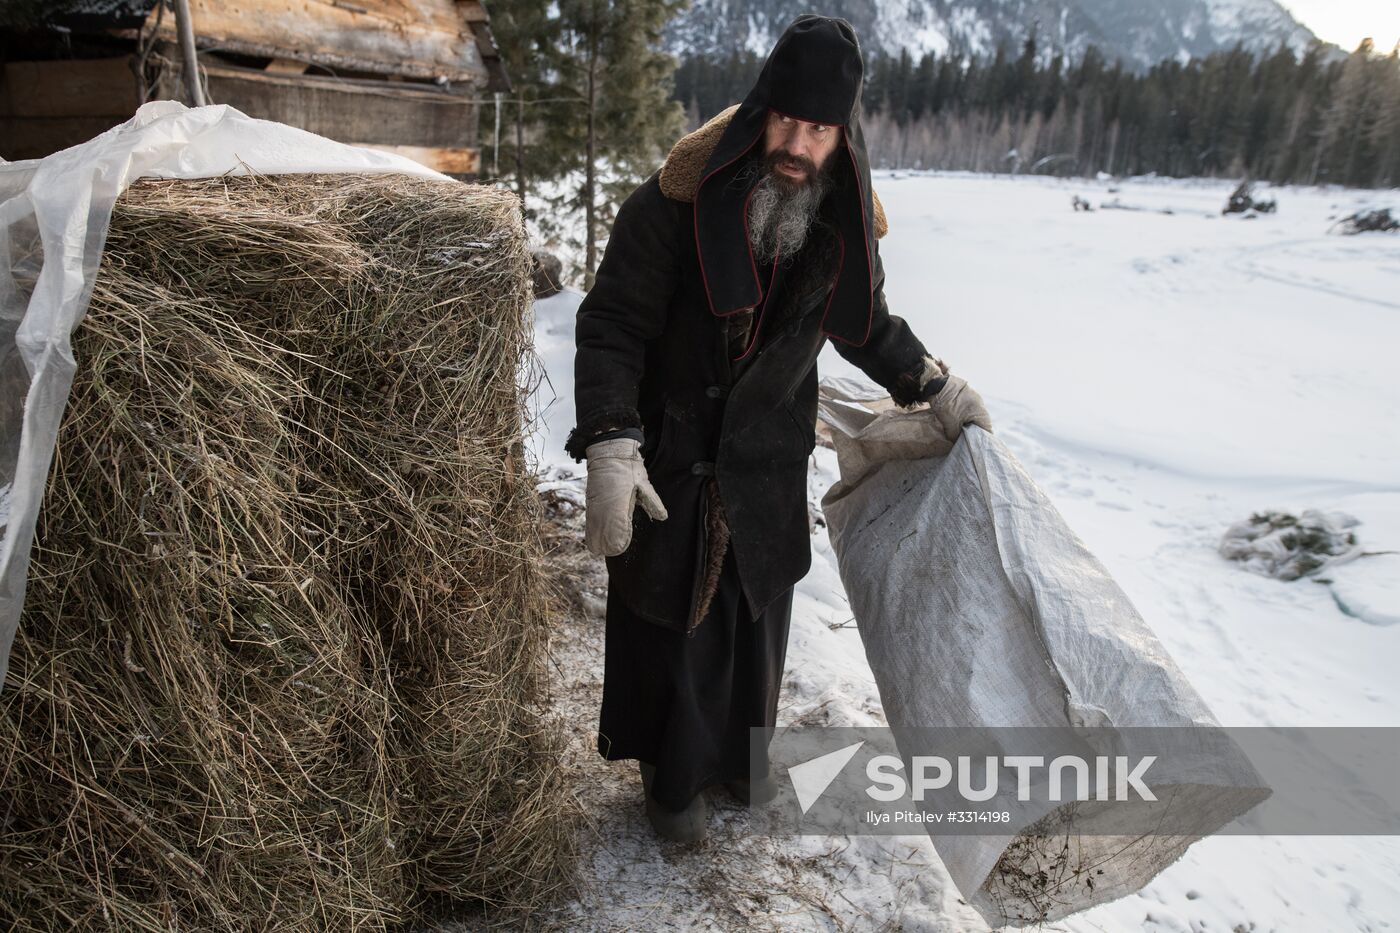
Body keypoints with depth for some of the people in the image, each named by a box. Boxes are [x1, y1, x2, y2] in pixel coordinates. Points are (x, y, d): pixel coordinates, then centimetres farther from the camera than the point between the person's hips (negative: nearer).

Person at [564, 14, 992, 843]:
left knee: (758, 612, 19)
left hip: (770, 463, 4)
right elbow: (611, 325, -21)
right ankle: (673, 775, 35)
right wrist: (610, 447, -30)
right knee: (670, 620, 11)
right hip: (668, 459, -4)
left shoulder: (847, 224, -7)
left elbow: (868, 326, 12)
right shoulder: (678, 200, -22)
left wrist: (936, 389, 7)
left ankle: (742, 749, 46)